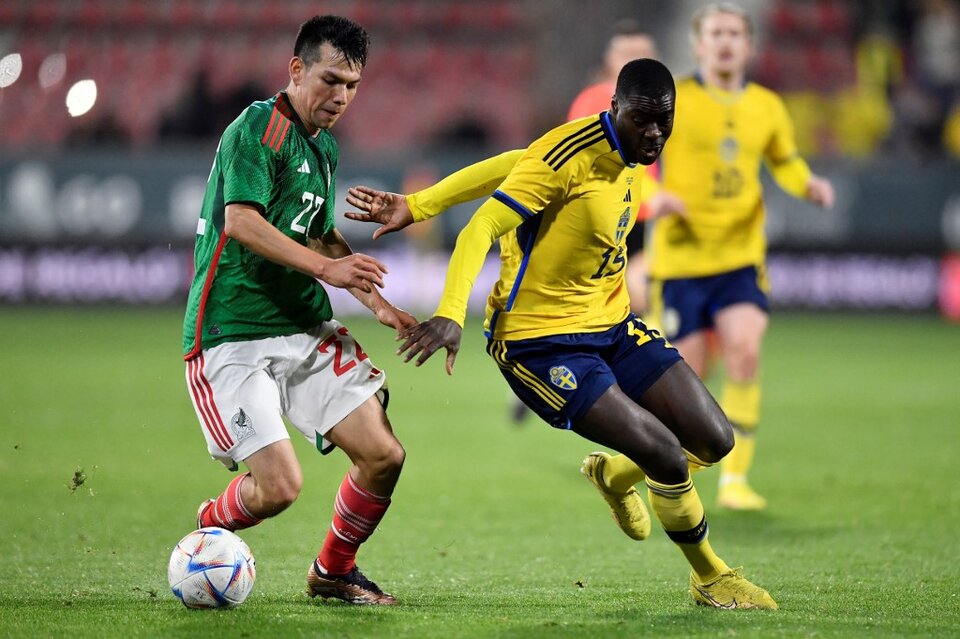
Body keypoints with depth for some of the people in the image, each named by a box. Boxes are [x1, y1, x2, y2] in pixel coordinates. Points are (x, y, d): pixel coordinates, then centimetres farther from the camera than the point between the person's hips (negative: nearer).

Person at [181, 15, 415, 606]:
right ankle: (207, 530, 18)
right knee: (279, 486, -16)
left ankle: (334, 571, 20)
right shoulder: (257, 129, -12)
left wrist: (380, 305, 19)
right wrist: (325, 267, -31)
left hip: (309, 332, 8)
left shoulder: (326, 147, 16)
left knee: (383, 455, -4)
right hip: (233, 337, -8)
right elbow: (241, 221, -24)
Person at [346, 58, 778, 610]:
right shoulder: (570, 155, -22)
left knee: (715, 440, -1)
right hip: (541, 341, -8)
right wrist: (451, 315, -38)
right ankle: (710, 578, 9)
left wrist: (416, 207, 7)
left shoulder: (637, 155, 3)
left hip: (612, 326, 8)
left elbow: (518, 164, 8)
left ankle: (614, 474, 30)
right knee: (666, 455, -17)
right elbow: (482, 229, -23)